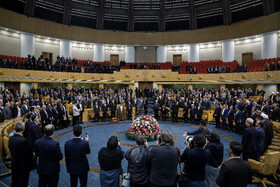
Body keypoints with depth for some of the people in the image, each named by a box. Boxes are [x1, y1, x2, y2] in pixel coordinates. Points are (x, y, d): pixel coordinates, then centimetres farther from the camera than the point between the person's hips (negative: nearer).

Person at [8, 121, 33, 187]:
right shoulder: (23, 141, -30)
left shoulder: (11, 138, -6)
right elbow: (30, 152, -21)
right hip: (23, 167, -7)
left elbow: (11, 151, 4)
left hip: (14, 165, 7)